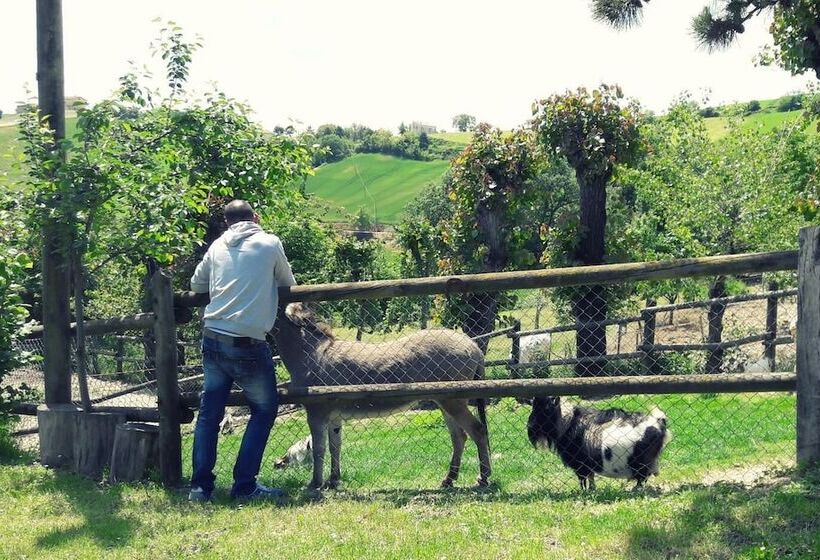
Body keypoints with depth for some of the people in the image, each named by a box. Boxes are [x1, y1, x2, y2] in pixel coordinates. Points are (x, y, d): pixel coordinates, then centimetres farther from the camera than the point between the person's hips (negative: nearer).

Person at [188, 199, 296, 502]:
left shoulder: (218, 246, 9)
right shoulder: (270, 243, 0)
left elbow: (196, 284, 20)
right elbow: (288, 282, 14)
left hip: (213, 338, 4)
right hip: (248, 344, -4)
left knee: (209, 413, 12)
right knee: (264, 410, 11)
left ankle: (200, 485, 9)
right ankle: (244, 485, 6)